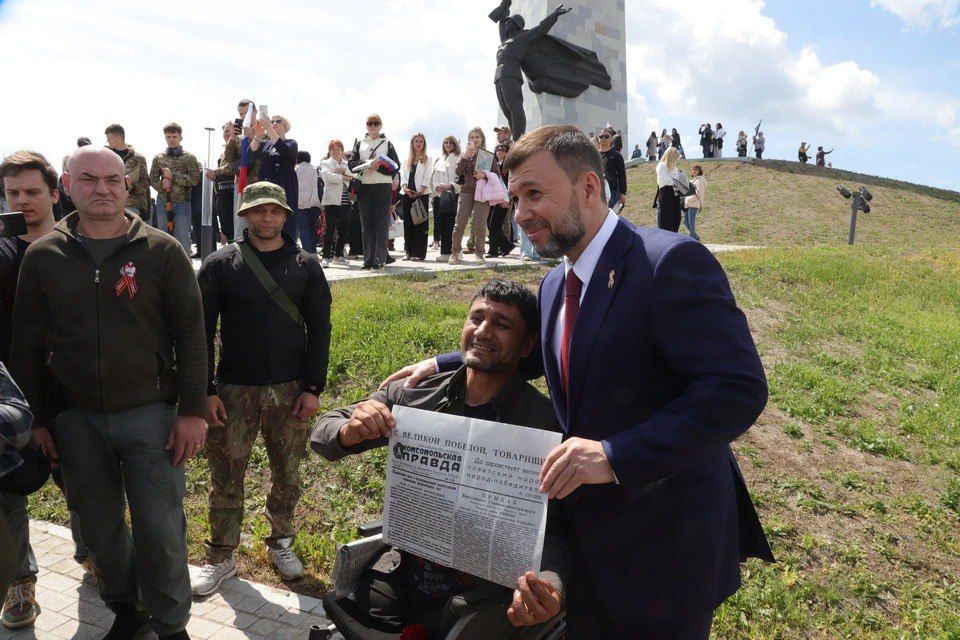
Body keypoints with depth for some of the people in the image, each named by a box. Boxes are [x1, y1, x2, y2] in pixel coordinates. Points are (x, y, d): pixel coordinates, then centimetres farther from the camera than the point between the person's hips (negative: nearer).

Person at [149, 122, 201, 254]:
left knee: (182, 238, -3)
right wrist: (161, 185, -12)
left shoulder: (189, 158, 0)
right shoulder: (158, 158, 9)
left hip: (182, 203, -3)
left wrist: (173, 175, -15)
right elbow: (152, 179, 9)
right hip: (163, 202, 3)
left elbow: (194, 179, -10)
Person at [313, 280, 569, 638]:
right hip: (402, 577, 3)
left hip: (486, 599, -2)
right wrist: (349, 432, -19)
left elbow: (553, 530, -11)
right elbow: (324, 432, 4)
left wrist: (549, 582, -33)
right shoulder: (416, 394, -2)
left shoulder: (544, 422, -13)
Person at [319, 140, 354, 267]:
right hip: (331, 200, -5)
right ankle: (326, 257, -4)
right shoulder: (326, 163, 6)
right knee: (330, 229, -7)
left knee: (345, 230, 7)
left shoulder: (346, 164, 19)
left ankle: (338, 255, 19)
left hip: (344, 200, 5)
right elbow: (328, 176, -14)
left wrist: (343, 170, -13)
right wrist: (344, 177, -7)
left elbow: (353, 175, 2)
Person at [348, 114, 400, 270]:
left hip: (383, 186, -2)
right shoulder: (359, 143, 14)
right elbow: (352, 165, 5)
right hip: (364, 187, 2)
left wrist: (379, 167, -13)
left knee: (381, 223, -5)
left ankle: (380, 259, -4)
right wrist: (368, 164, -11)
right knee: (366, 224, 1)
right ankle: (368, 259, 4)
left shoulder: (387, 143, 9)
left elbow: (396, 165, 1)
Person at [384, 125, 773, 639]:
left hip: (664, 549, -7)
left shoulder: (671, 261, -21)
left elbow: (740, 388, -26)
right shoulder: (554, 284, 5)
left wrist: (617, 455, -32)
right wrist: (442, 365, 16)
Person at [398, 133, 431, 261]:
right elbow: (403, 175, 9)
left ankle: (419, 253, -5)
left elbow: (427, 178, -2)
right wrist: (405, 188, -9)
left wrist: (420, 191, -14)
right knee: (407, 223, 3)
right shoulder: (407, 159, 17)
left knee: (420, 223, -6)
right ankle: (409, 252, 8)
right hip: (407, 194, 4)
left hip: (421, 194, -4)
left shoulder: (427, 160, 7)